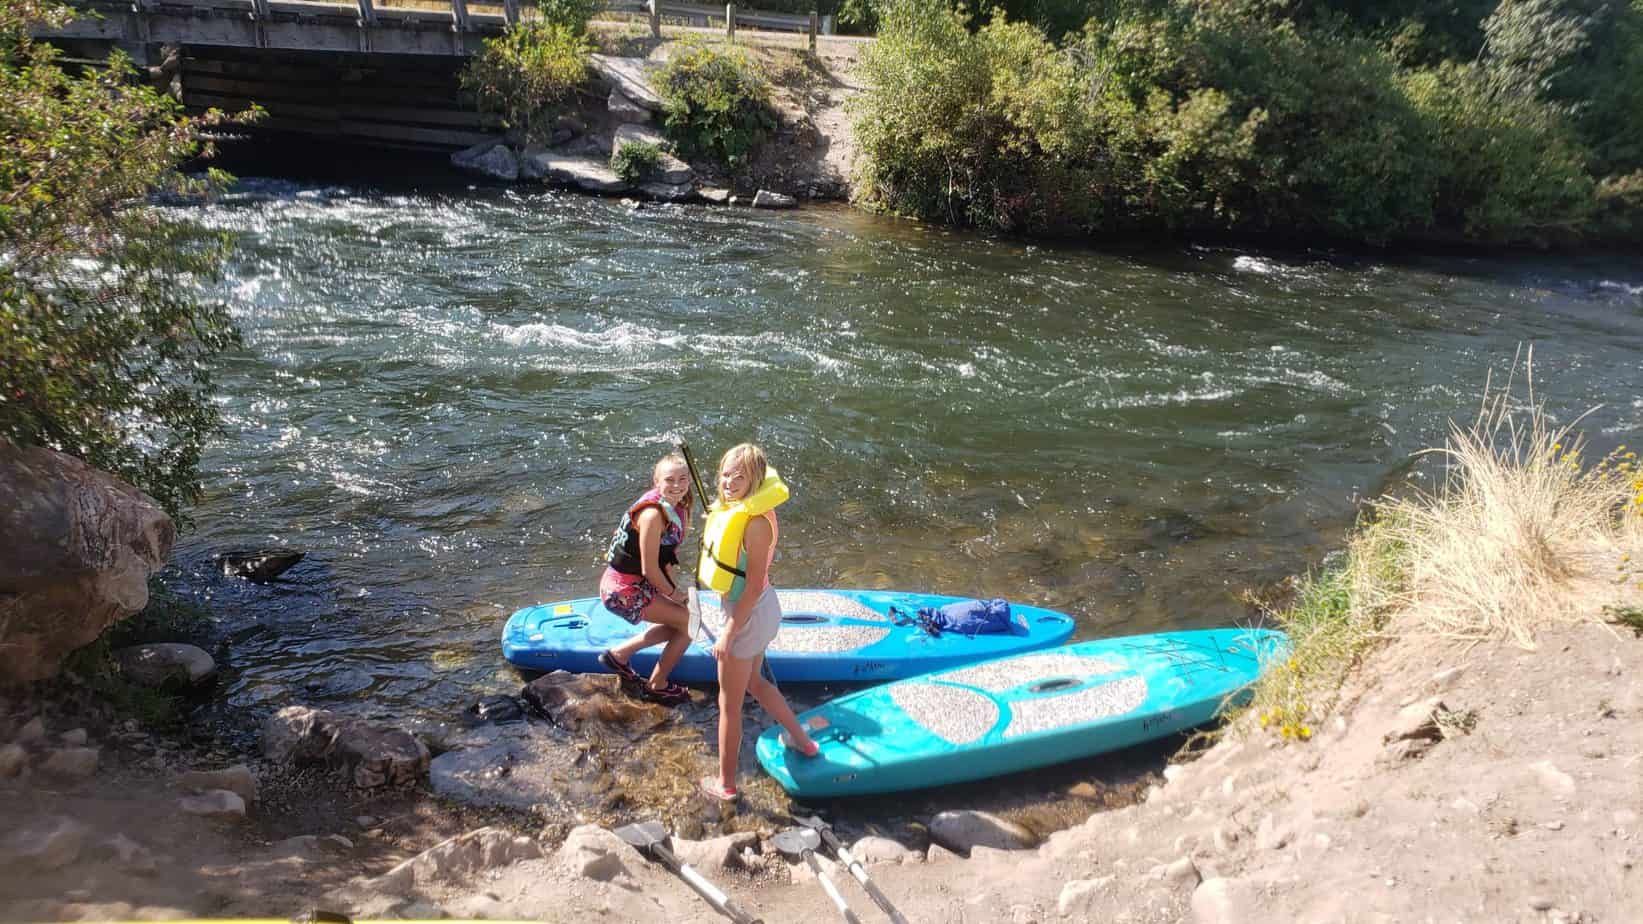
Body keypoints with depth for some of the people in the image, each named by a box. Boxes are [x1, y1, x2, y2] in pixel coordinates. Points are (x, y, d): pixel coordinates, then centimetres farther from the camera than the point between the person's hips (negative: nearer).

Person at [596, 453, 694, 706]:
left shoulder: (677, 507, 2)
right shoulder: (653, 514, -27)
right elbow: (649, 569, -23)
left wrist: (674, 587, 7)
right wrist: (673, 593, -8)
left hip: (637, 583, 9)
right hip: (623, 590, -9)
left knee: (678, 625, 21)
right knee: (689, 623, -3)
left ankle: (618, 655, 28)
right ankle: (656, 686, 13)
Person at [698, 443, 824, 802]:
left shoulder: (755, 522, -28)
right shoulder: (743, 508, 0)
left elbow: (754, 587, -26)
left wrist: (728, 632, -21)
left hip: (749, 616, -9)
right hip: (763, 610, 9)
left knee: (729, 704, 9)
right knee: (753, 682, 31)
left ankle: (725, 784, 26)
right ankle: (803, 741, 47)